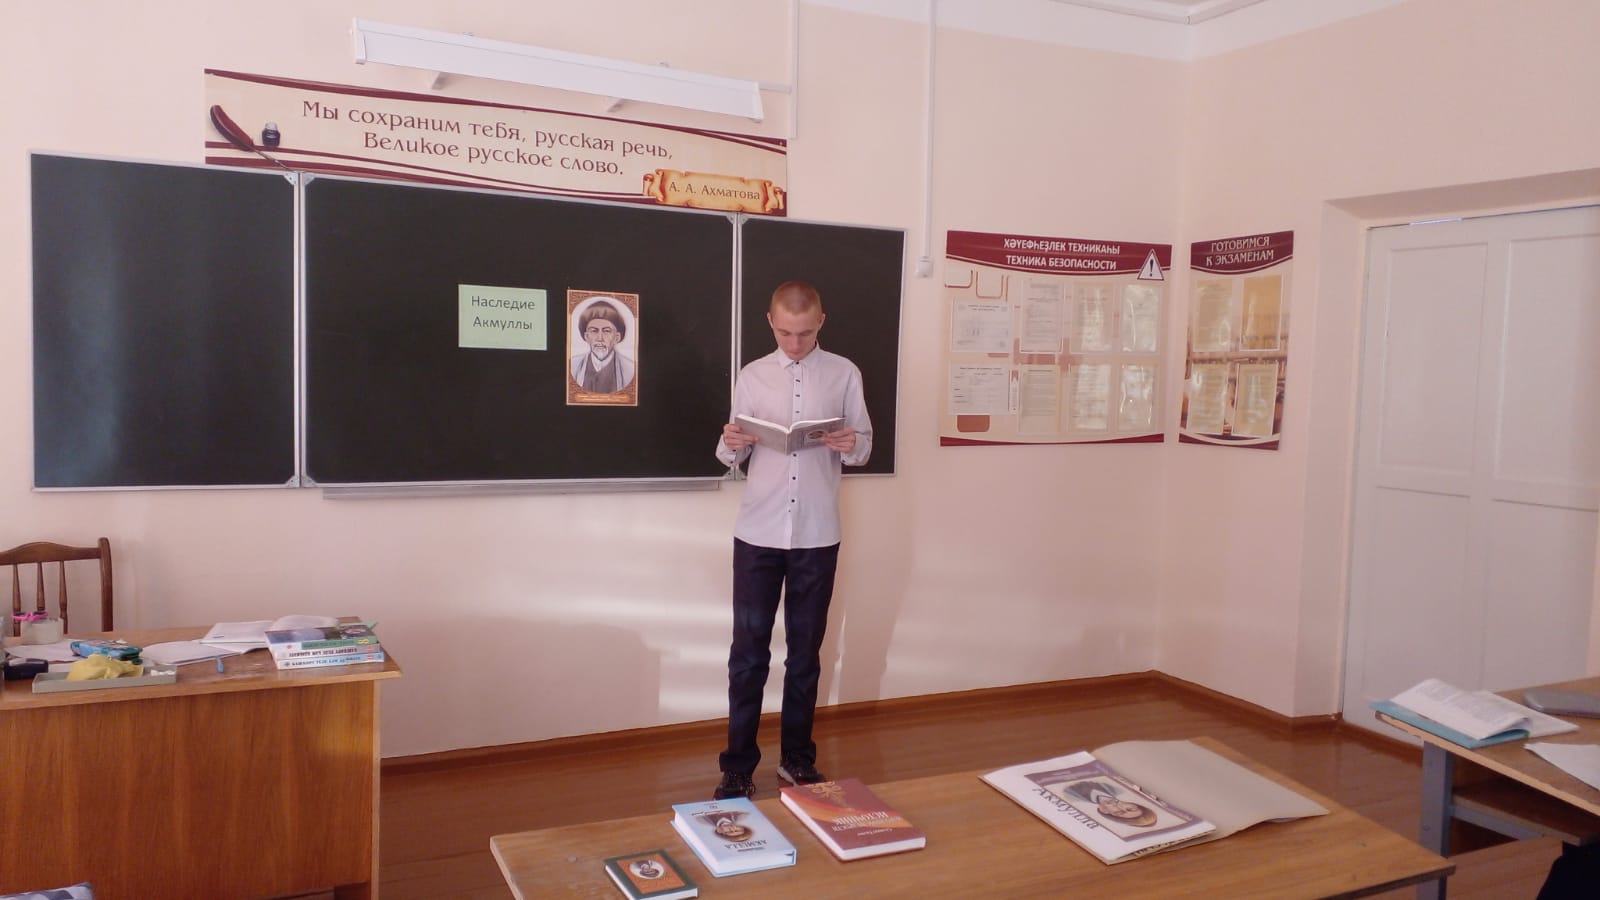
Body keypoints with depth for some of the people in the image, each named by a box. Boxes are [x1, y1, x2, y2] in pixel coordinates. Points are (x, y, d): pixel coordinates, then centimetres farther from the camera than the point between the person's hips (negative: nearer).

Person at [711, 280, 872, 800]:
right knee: (748, 651, 3)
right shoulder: (752, 376, 5)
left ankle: (797, 758, 25)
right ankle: (738, 766, 15)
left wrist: (851, 446, -18)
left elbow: (864, 445, 4)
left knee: (805, 650, 10)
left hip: (817, 535, 0)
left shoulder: (845, 374, 3)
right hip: (758, 533, 0)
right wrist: (730, 444, -17)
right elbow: (733, 458, 6)